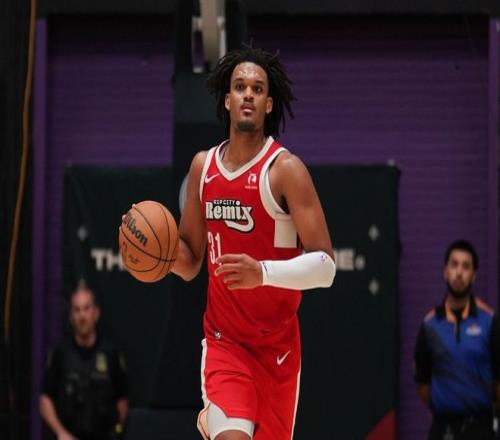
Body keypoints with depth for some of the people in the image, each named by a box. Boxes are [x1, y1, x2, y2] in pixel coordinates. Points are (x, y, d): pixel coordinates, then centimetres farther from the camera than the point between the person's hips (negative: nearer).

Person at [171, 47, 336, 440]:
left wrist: (262, 272, -32)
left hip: (277, 343, -2)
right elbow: (190, 263, 14)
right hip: (224, 338, 2)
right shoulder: (203, 165, 5)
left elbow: (325, 267, -17)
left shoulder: (285, 169, -11)